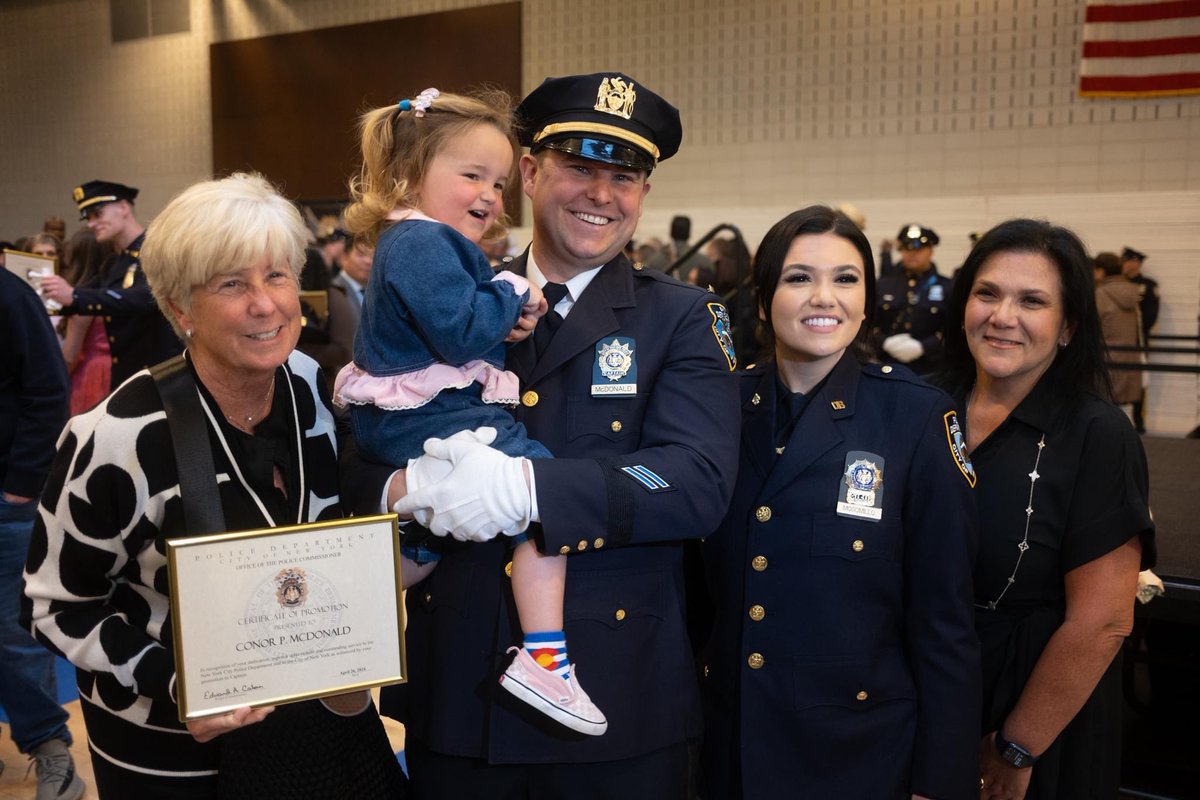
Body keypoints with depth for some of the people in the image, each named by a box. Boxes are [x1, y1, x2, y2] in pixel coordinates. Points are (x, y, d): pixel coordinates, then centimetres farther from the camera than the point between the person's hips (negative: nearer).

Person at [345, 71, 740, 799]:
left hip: (617, 704, -2)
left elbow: (701, 480, -16)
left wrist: (527, 490, -28)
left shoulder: (684, 320, -2)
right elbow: (357, 453, 4)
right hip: (452, 692, 3)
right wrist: (402, 490, -20)